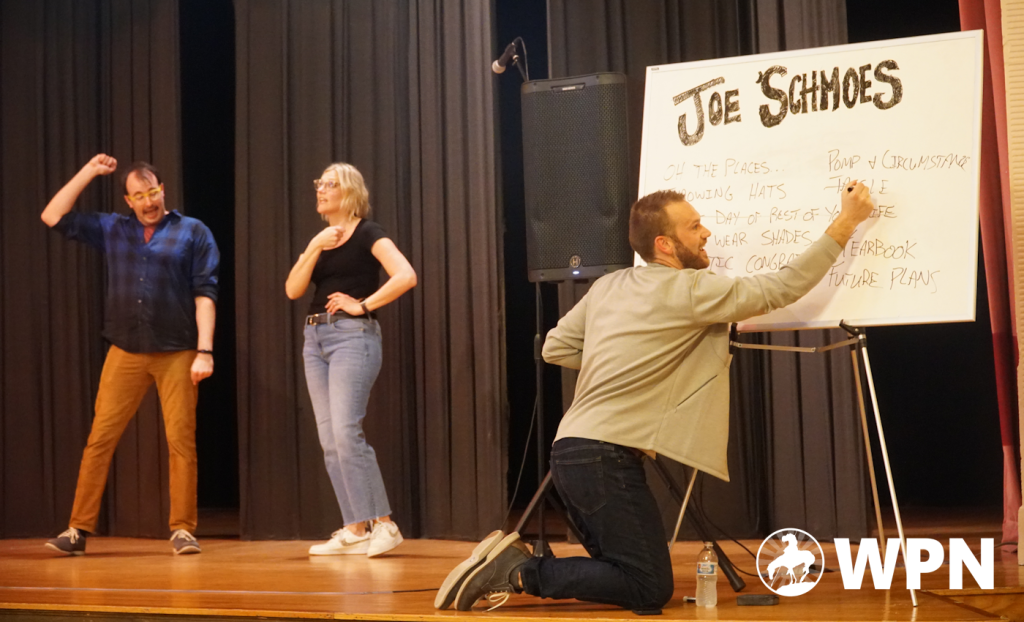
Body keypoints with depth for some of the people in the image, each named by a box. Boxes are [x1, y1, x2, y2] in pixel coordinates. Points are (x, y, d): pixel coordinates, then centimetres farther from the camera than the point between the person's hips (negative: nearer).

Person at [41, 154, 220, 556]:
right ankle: (79, 530, 4)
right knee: (100, 438, -1)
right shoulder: (112, 230, 14)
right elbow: (53, 217, 13)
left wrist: (205, 351, -10)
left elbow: (205, 293, -2)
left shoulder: (193, 232, 4)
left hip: (177, 354, -3)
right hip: (125, 353, 3)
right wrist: (88, 173, 11)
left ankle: (182, 530, 5)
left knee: (181, 440, -3)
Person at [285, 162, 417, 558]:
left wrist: (364, 305, -15)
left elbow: (405, 276, -19)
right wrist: (314, 248, -7)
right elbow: (293, 290, 4)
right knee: (329, 440, 5)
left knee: (346, 432, -16)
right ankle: (356, 531, 9)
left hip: (352, 336, -8)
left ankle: (383, 524, -9)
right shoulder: (320, 239, 16)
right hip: (316, 337, 8)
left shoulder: (367, 234, -5)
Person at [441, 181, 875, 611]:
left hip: (572, 450, 9)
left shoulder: (609, 286, 15)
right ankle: (519, 572, -9)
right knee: (650, 590, -5)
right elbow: (783, 288, -5)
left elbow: (555, 348, 18)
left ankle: (511, 562, 6)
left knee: (626, 575, 17)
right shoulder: (689, 290, -8)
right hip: (606, 458, -9)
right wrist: (845, 224, 2)